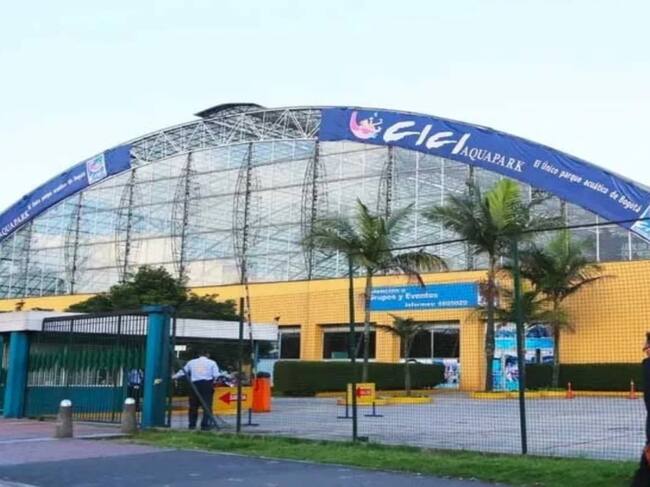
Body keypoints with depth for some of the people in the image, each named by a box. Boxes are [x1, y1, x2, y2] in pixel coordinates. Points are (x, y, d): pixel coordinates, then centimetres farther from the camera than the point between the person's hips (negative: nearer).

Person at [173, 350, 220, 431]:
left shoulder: (191, 362, 16)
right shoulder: (212, 362, 8)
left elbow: (182, 372, 19)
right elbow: (216, 375, -4)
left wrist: (173, 377, 33)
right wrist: (212, 382, 14)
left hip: (195, 384, 3)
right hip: (207, 384, -3)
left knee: (193, 405, 10)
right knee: (207, 405, 0)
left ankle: (192, 424, 13)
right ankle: (205, 425, -5)